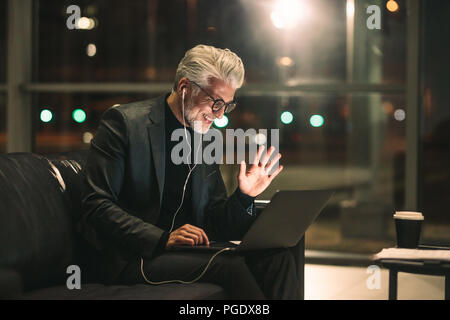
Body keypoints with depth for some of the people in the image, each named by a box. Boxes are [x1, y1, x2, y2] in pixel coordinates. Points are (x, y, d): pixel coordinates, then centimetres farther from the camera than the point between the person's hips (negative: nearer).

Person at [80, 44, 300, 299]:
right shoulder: (124, 122, -5)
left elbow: (214, 225, 15)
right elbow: (97, 206, -14)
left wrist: (244, 197, -6)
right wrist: (163, 239, -25)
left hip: (187, 249, 7)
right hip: (132, 257, -6)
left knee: (276, 257, -17)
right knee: (228, 264, -30)